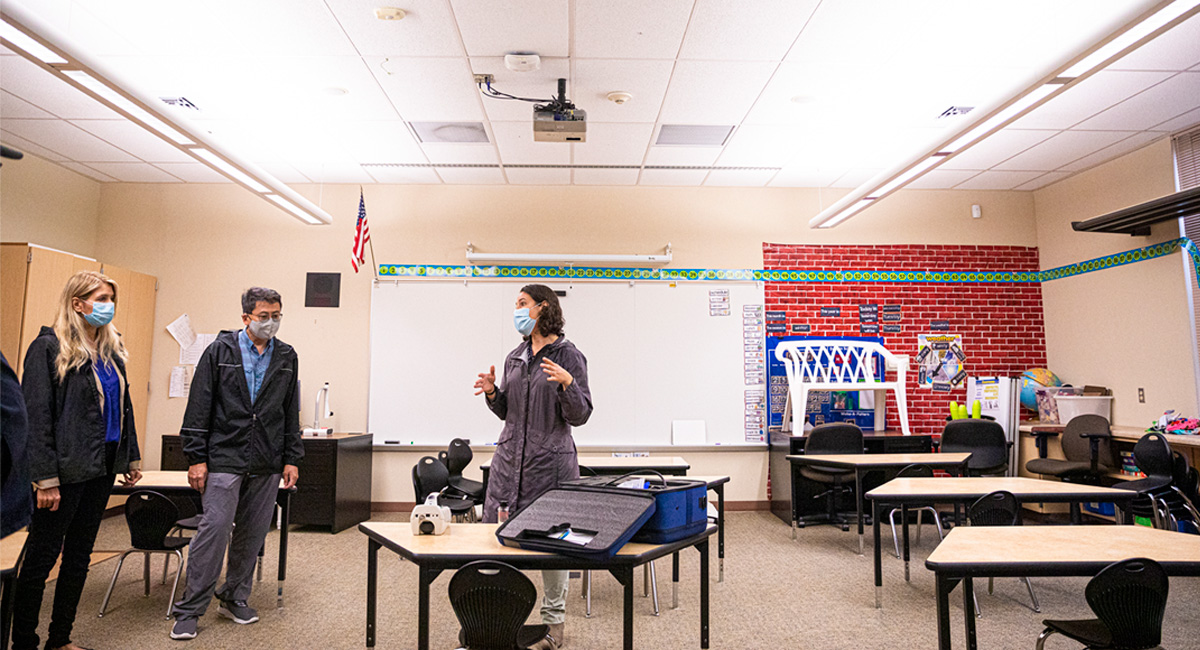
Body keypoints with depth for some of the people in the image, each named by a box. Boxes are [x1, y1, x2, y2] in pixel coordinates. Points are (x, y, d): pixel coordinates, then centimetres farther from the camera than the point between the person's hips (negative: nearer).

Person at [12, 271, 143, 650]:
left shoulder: (111, 349, 11)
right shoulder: (49, 347, -10)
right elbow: (37, 415, -14)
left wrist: (132, 457, 14)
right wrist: (45, 478, -18)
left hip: (102, 468, 7)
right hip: (67, 469, -7)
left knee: (80, 555, 15)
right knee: (41, 557, 4)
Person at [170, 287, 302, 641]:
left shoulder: (287, 357, 8)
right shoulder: (220, 351, -1)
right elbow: (199, 407, -2)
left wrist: (291, 459, 7)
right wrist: (196, 458, -6)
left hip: (267, 464, 4)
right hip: (224, 457, -3)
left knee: (252, 534, 10)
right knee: (214, 528, -7)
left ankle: (235, 599, 26)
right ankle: (190, 609, 7)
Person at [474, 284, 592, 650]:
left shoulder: (568, 355, -5)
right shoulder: (515, 358, 13)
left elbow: (580, 416, -8)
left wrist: (567, 384, -24)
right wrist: (492, 392, -1)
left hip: (551, 462, -5)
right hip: (509, 459, 6)